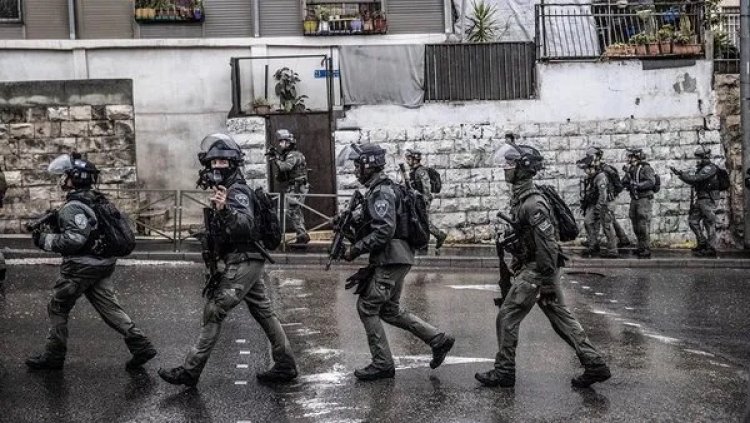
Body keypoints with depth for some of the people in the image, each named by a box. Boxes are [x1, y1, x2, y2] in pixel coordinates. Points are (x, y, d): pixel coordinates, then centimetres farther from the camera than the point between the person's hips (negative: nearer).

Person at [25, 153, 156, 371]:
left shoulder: (74, 207, -20)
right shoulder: (96, 200, 9)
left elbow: (74, 240, -27)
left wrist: (45, 240, -15)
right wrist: (51, 228, 15)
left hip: (80, 268, -8)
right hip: (103, 265, 8)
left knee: (57, 308, 9)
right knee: (110, 308, 9)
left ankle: (53, 356, 19)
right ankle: (141, 346, 2)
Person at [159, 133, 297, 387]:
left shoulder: (237, 191, -14)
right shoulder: (224, 189, 16)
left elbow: (245, 225, -33)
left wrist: (225, 209, -47)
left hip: (243, 263, -10)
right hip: (248, 263, 10)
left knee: (214, 311, -10)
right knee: (264, 312, 12)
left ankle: (190, 371, -7)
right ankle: (285, 366, 18)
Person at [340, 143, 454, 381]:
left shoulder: (381, 192, -16)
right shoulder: (384, 189, 17)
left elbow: (384, 231, -24)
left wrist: (355, 249, -19)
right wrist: (351, 225, 12)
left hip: (391, 260, -10)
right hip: (394, 259, 10)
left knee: (367, 306, -4)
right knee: (389, 310, 16)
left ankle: (382, 364, 2)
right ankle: (438, 339, 18)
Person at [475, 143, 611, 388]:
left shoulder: (532, 203, -21)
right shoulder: (520, 198, 10)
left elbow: (547, 245, -24)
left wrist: (548, 283, -24)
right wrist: (516, 260, 26)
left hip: (538, 270, -10)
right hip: (531, 266, 10)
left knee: (507, 317, -1)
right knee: (560, 317, 11)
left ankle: (504, 372, 10)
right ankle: (595, 365, 13)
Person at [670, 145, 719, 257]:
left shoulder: (710, 168, -14)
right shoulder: (701, 168, 17)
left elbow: (696, 178, -23)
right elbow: (692, 181, 20)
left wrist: (681, 174, -20)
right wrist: (680, 174, 7)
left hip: (707, 200, -10)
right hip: (699, 200, 10)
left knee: (709, 224, -4)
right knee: (693, 220, 9)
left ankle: (711, 249, 0)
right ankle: (702, 243, 18)